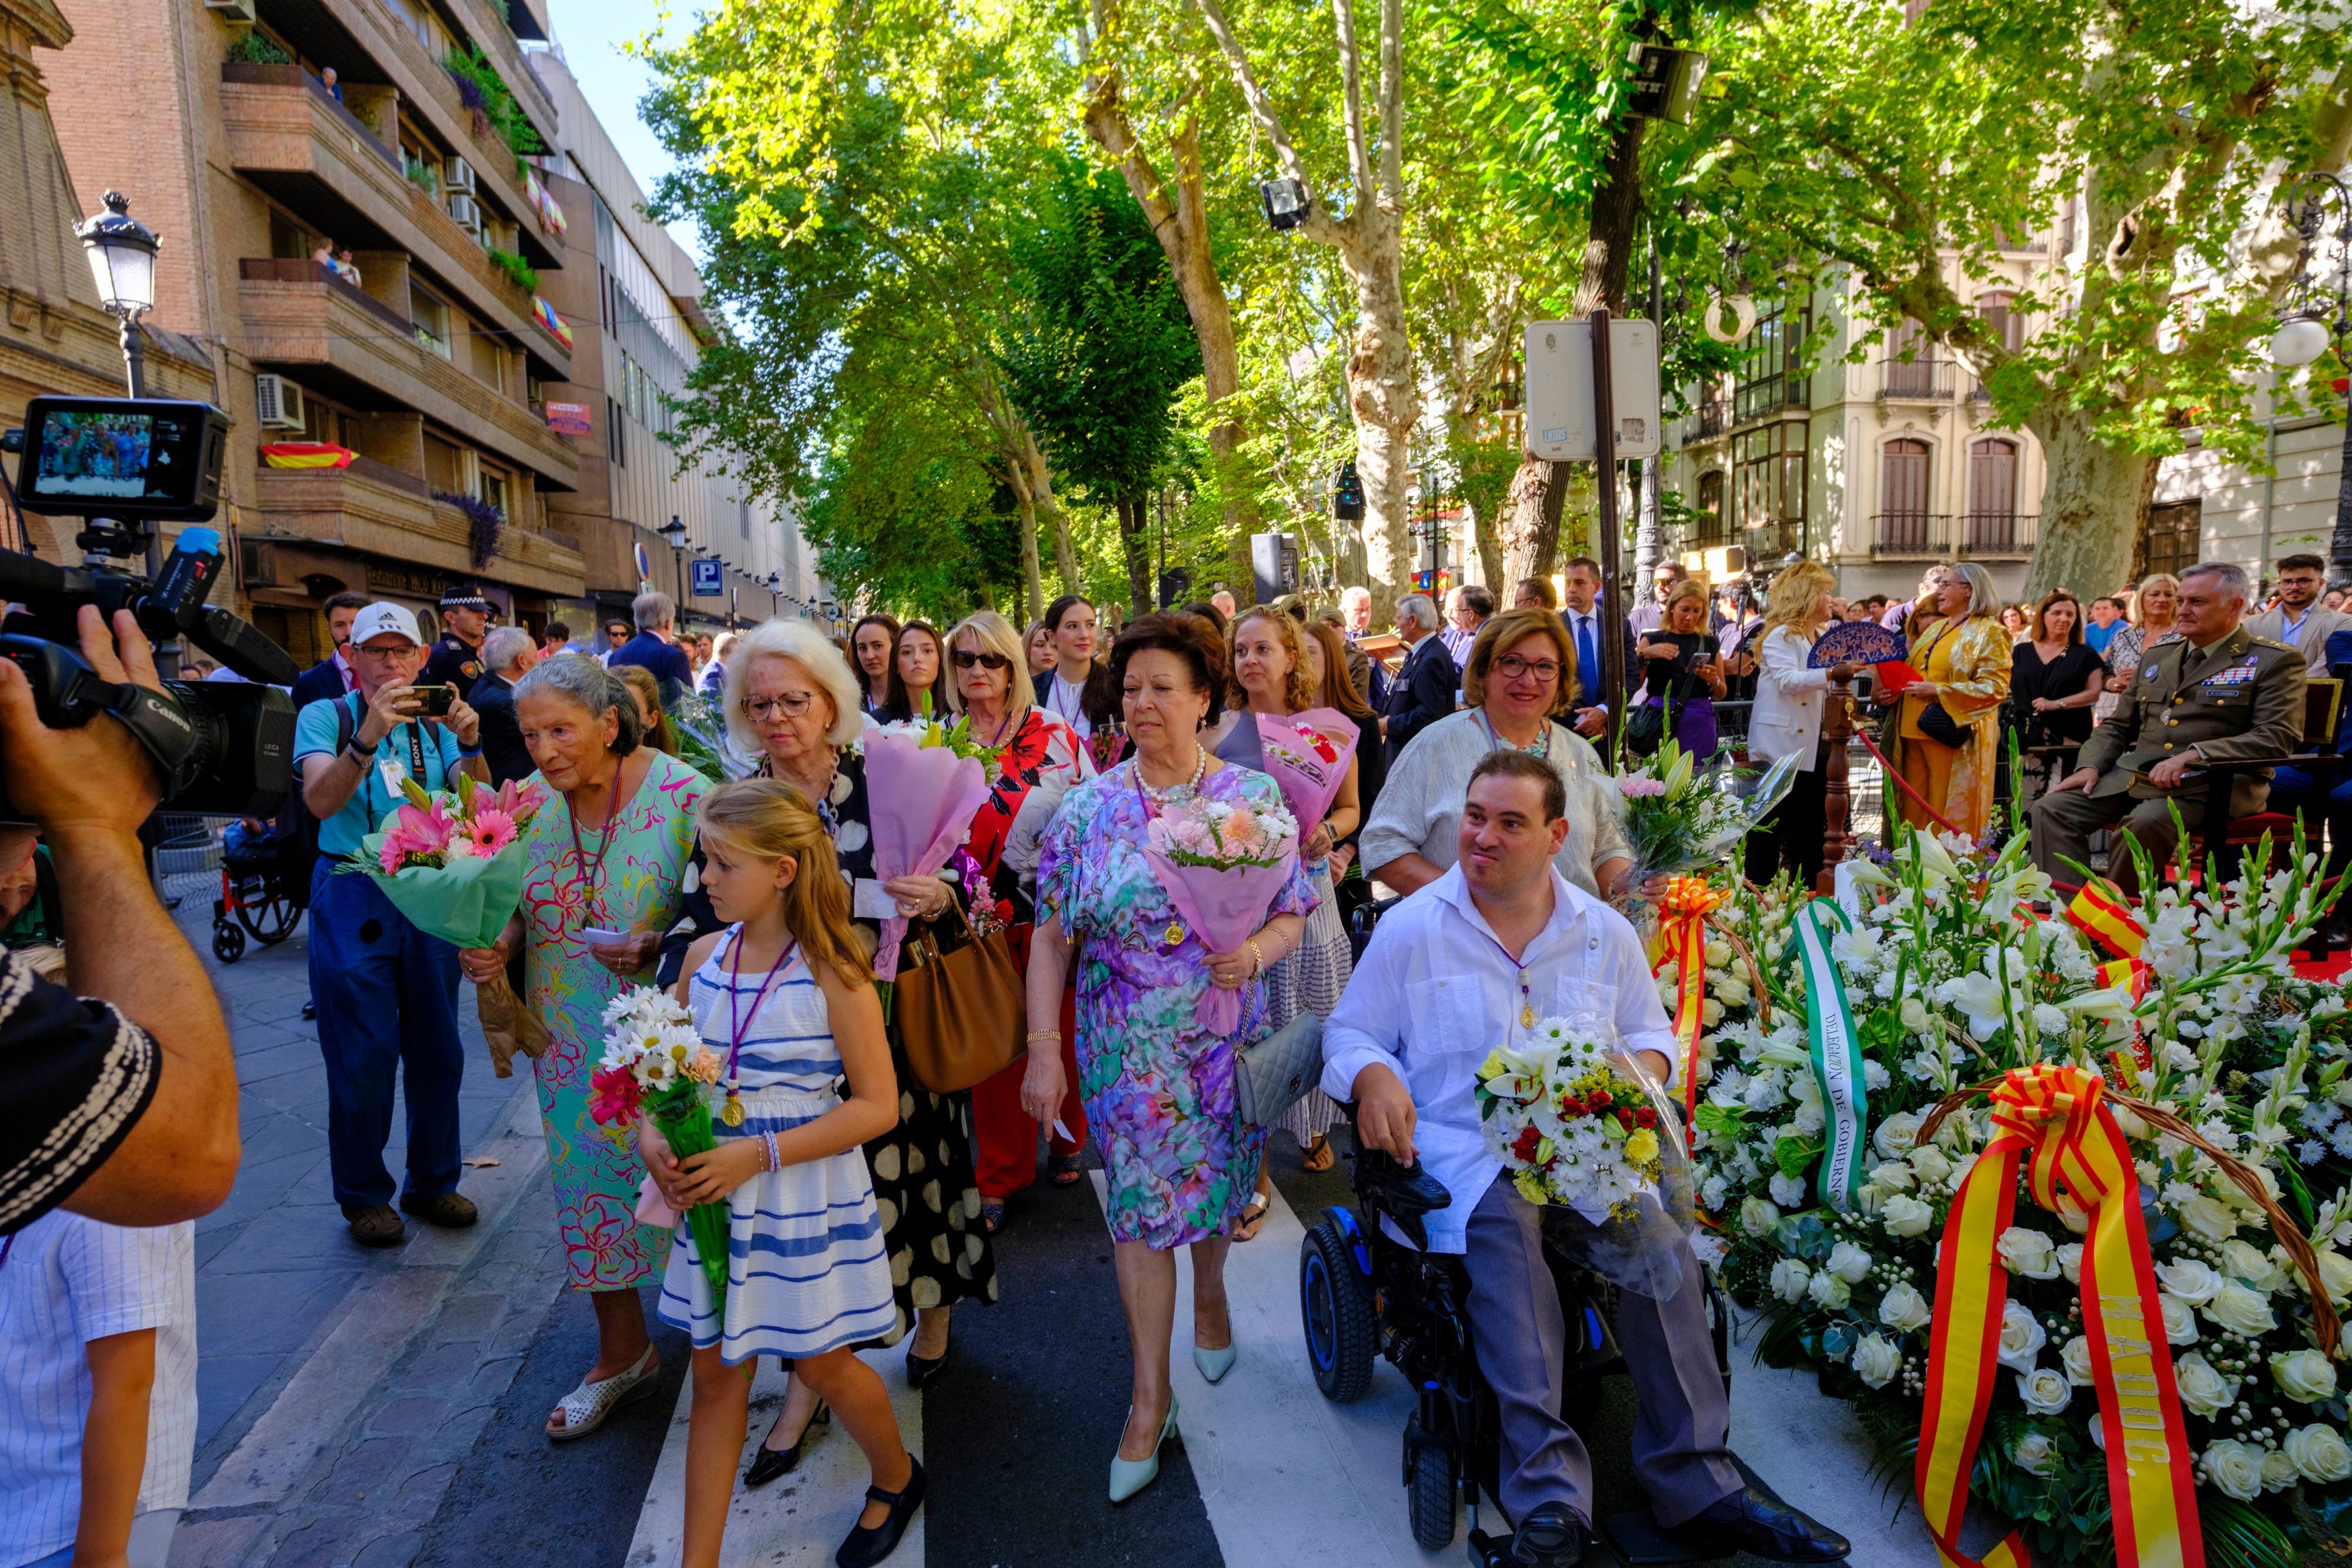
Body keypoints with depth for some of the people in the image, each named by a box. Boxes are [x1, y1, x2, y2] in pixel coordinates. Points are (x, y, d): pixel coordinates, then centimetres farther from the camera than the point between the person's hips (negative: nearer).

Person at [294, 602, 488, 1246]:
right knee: (363, 1057, 3)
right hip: (354, 897, -3)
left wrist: (471, 745, -22)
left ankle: (433, 1182, 27)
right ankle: (364, 1195, 21)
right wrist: (368, 736, -34)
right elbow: (320, 800, -19)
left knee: (438, 1048, 10)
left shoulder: (435, 723, 8)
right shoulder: (324, 717, -2)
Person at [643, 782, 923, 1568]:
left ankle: (897, 1478, 42)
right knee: (716, 1372, 13)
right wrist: (654, 1138, -13)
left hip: (806, 1196, -4)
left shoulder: (832, 971, -18)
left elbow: (877, 1105, -17)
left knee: (822, 1362, 13)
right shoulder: (704, 957, -2)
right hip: (717, 1194, 5)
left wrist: (758, 1154, -21)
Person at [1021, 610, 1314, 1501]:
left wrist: (1254, 953, -21)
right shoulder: (1088, 809, -4)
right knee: (1140, 1202, 3)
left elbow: (1293, 917, 1)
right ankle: (1151, 1396, 19)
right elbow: (1052, 937, -4)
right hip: (1127, 1047, -1)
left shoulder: (1254, 797, -3)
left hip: (1227, 1036, 1)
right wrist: (1043, 1049, -10)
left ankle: (1209, 1290, 50)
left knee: (1220, 1180, 16)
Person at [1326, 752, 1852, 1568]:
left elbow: (1652, 1035, 21)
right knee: (1501, 1222, -35)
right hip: (1463, 1149, -2)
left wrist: (1642, 1069, -4)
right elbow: (1350, 1033, 6)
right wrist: (1374, 1076, -17)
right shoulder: (1410, 929, 3)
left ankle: (1695, 1480, -16)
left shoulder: (1606, 933, 12)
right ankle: (1548, 1495, -33)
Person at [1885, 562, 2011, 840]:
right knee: (1915, 811, 9)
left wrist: (1938, 691, -18)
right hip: (1914, 733, 7)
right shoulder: (1935, 627, 18)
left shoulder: (1989, 633, -4)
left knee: (1948, 816, -3)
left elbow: (1994, 688, -14)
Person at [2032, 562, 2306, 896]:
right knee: (2050, 809, -16)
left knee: (2145, 824, -37)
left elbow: (2278, 736, -10)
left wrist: (2193, 755, -22)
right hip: (2131, 777, 6)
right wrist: (2090, 766, 3)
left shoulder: (2275, 661, 3)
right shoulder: (2156, 657, 22)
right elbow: (2117, 727, 24)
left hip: (2213, 783, -6)